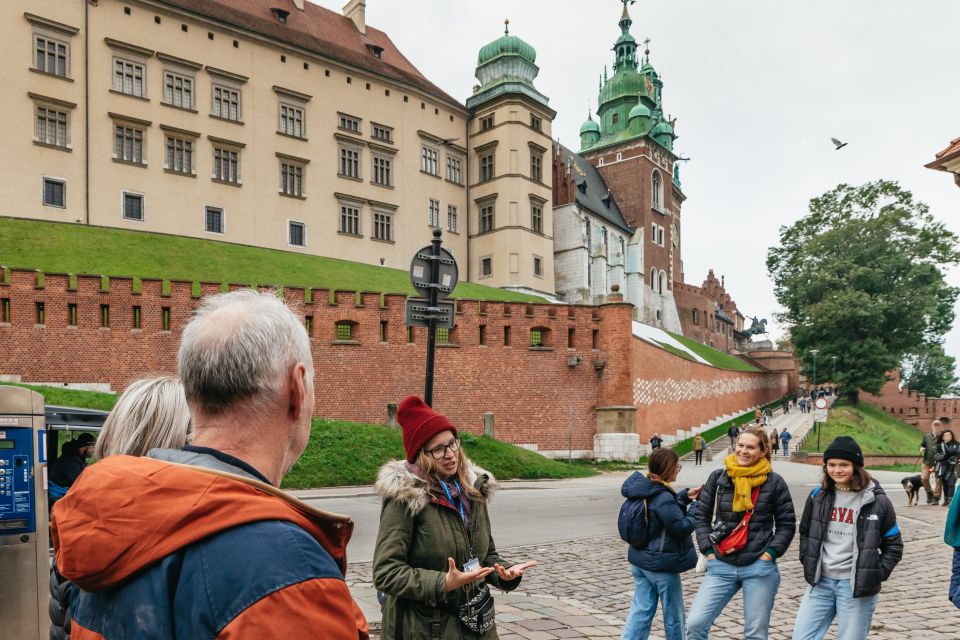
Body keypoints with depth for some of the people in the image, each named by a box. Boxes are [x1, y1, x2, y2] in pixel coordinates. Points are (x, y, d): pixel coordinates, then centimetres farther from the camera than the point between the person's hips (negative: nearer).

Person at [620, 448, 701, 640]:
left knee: (641, 611, 11)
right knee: (673, 616, 12)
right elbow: (682, 527, -19)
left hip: (640, 560, 8)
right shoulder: (663, 497, -25)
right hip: (661, 565, -8)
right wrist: (697, 505, -8)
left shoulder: (644, 488, 3)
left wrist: (685, 496, 9)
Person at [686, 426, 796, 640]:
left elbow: (787, 523, 6)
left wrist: (771, 552, -5)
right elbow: (702, 516, 8)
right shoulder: (718, 477, 2)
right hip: (720, 566, 1)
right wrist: (708, 549, 0)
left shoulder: (774, 482, -2)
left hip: (759, 567, -1)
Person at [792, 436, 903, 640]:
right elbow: (805, 532, 17)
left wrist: (876, 575, -6)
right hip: (820, 582, 4)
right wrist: (807, 561, 7)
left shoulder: (877, 501, -6)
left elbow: (893, 545, 2)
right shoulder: (818, 496, 3)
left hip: (857, 586, -3)